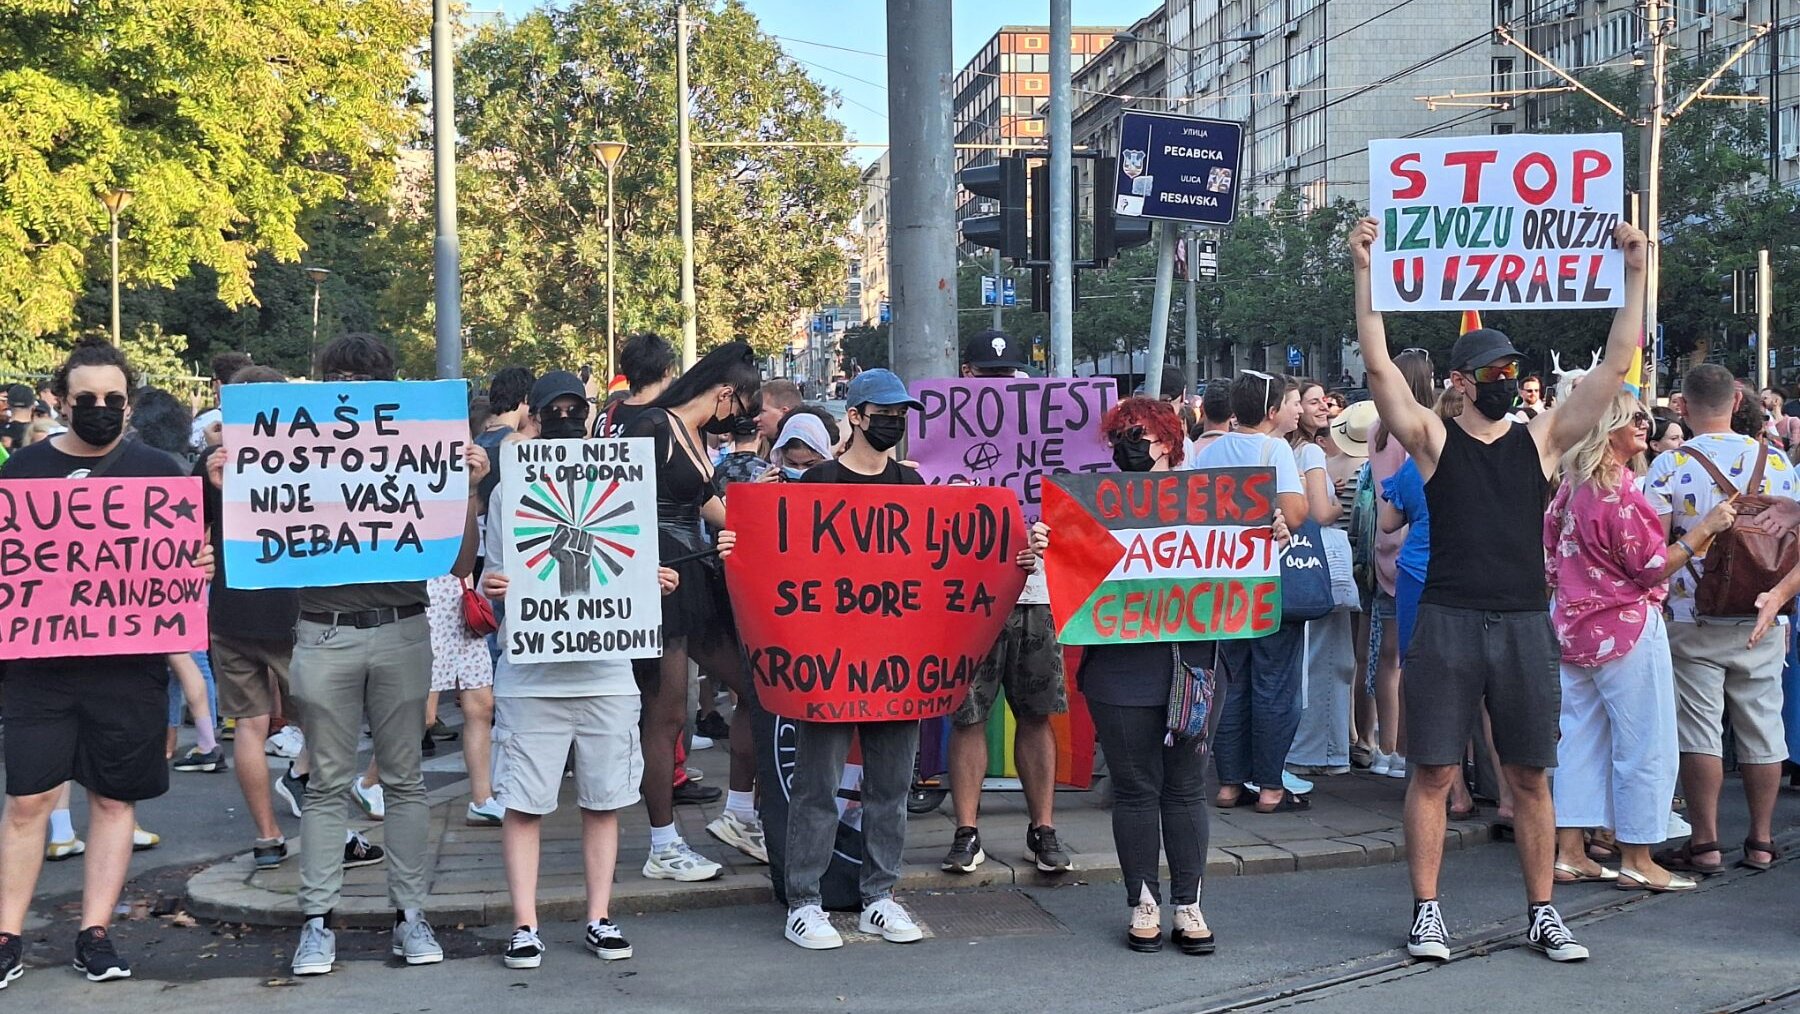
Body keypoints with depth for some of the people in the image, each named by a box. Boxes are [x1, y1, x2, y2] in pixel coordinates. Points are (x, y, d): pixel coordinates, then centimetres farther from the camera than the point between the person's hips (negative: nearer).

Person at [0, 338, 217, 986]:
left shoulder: (157, 470, 5)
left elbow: (189, 555, 11)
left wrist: (200, 565, -12)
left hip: (129, 664, 0)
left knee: (114, 798, 6)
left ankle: (95, 934, 14)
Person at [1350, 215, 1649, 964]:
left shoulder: (1541, 439, 8)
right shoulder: (1434, 439, 2)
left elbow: (1615, 366, 4)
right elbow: (1379, 366, -8)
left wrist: (1634, 275, -1)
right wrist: (1365, 274, -15)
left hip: (1524, 623, 2)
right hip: (1448, 620, -2)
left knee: (1530, 776, 8)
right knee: (1433, 772, 0)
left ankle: (1542, 915, 17)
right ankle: (1426, 912, 9)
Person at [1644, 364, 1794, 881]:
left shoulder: (1669, 466, -9)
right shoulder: (1777, 461, 2)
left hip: (1692, 618, -3)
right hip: (1761, 618, 3)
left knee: (1699, 730, 1)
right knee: (1761, 726, 10)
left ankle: (1705, 844, 4)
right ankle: (1762, 841, 17)